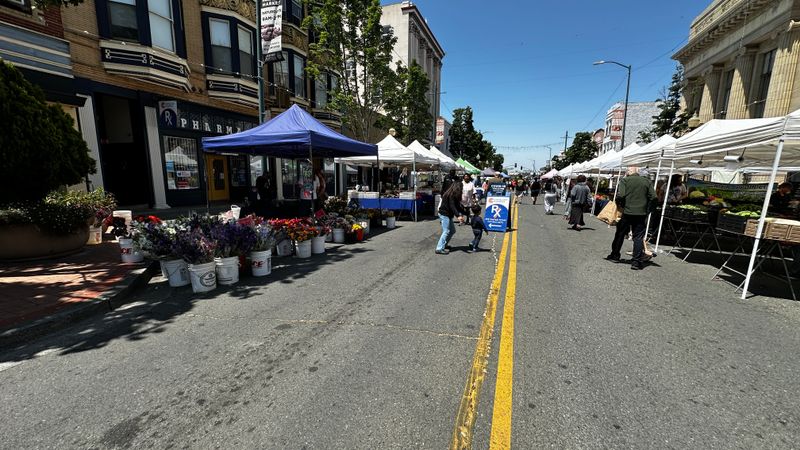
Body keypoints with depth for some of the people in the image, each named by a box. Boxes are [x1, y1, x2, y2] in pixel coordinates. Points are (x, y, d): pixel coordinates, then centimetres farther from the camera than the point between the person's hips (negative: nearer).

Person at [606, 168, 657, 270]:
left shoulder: (625, 180, -1)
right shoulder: (647, 181, 9)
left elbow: (620, 195, -15)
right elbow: (653, 197, 2)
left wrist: (619, 205, 2)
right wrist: (647, 209, 11)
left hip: (627, 212, -2)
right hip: (641, 214, 2)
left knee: (620, 234, 11)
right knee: (638, 237, 4)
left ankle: (614, 255, 23)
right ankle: (636, 261, 2)